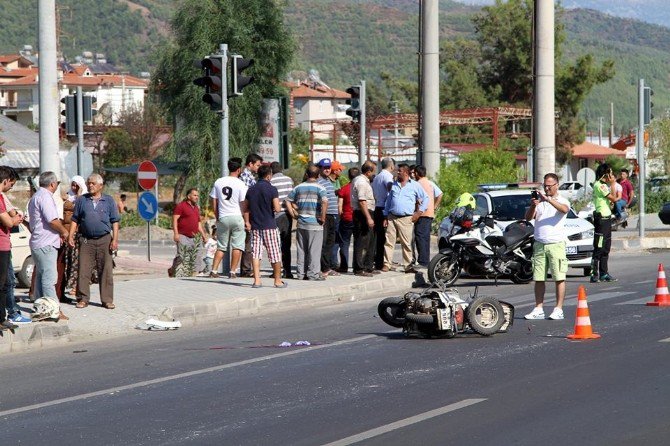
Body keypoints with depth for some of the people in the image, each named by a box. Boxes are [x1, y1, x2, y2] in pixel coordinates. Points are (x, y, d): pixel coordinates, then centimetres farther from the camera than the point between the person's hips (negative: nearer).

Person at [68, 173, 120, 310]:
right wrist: (70, 236, 0)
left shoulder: (109, 201, 8)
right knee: (84, 270, -3)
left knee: (106, 271, 0)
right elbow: (75, 220, 11)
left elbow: (115, 221, 6)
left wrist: (115, 239, -3)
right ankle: (83, 299, 4)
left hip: (104, 240, -1)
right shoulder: (82, 200, 10)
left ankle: (107, 300, 5)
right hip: (86, 240, 1)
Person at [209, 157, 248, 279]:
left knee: (221, 247, 12)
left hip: (223, 218, 4)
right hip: (237, 217, -4)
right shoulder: (240, 184, -7)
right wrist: (245, 219, 10)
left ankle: (214, 271, 5)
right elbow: (243, 204, -7)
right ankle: (232, 271, 0)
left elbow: (214, 202, 9)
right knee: (237, 246, 5)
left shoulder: (218, 182, 5)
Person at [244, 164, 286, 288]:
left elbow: (246, 209, 9)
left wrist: (247, 222, 14)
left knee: (256, 254, 4)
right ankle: (278, 280, 9)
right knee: (275, 254, 5)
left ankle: (257, 280, -3)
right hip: (269, 226, -4)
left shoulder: (251, 190, 7)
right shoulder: (272, 189, -10)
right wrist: (279, 206, 6)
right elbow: (277, 208, -15)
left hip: (255, 227, 4)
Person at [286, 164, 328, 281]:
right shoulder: (319, 188, -8)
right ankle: (313, 273, 0)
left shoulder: (299, 187, 7)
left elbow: (288, 201, 9)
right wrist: (322, 218, -14)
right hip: (314, 223, -5)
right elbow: (324, 202, -23)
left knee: (301, 249, 12)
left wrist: (294, 214, 11)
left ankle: (301, 273, 14)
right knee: (314, 249, 0)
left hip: (301, 223, 5)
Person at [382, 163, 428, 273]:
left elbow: (425, 198, 8)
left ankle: (408, 266, 1)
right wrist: (385, 217, 14)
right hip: (392, 217, 4)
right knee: (389, 242, -1)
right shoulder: (394, 185, 16)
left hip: (406, 219, -4)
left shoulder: (415, 185, 4)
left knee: (406, 244, -4)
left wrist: (419, 212, 1)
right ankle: (386, 264, 1)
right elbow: (388, 201, 20)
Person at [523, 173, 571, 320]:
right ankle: (538, 310, 8)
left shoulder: (562, 201, 3)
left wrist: (548, 199, -30)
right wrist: (533, 206, -16)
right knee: (539, 279, 4)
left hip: (556, 243, -4)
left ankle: (558, 310, -2)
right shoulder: (539, 201, 13)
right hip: (540, 244, 4)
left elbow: (564, 209, -21)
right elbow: (528, 217, 3)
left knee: (559, 278, -4)